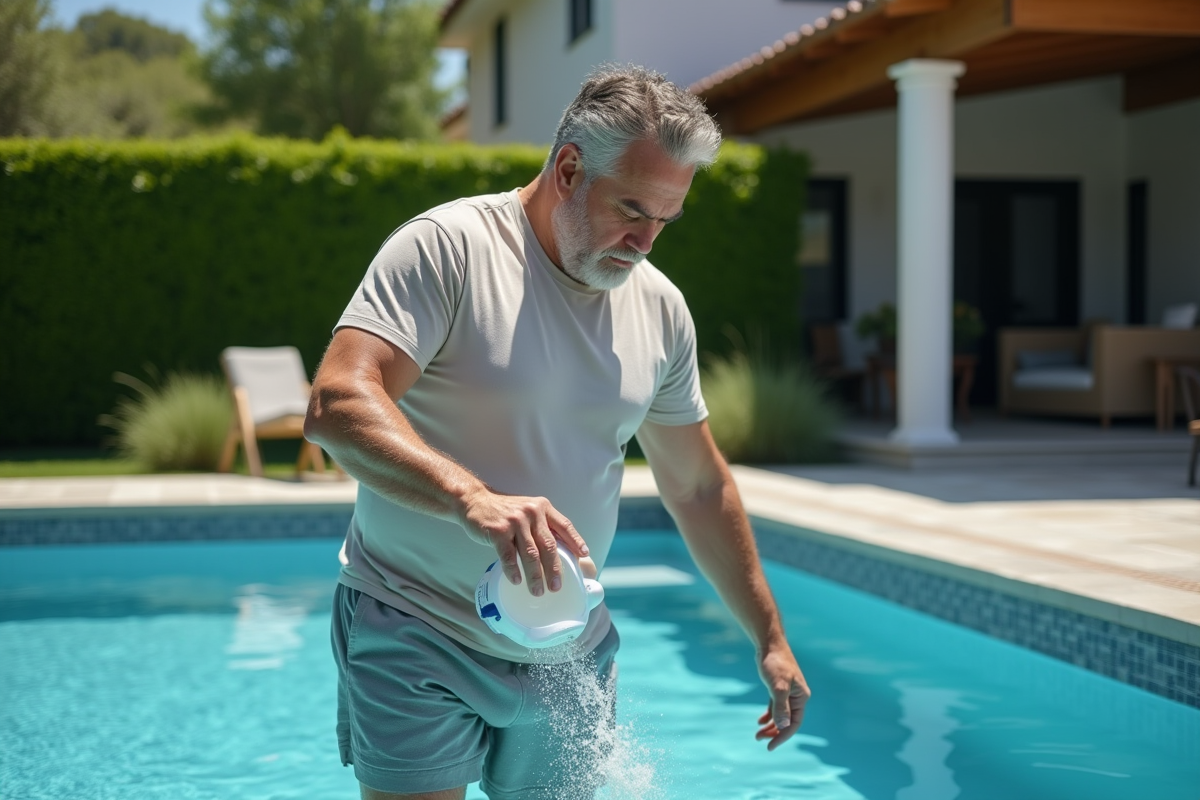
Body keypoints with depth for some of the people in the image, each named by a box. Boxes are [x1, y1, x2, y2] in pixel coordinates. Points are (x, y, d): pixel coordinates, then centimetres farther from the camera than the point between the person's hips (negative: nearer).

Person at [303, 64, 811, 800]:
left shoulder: (661, 307, 5)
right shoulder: (446, 248, -14)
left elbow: (698, 488, 15)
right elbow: (336, 406, -27)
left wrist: (770, 637, 14)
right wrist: (473, 499, -42)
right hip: (418, 636, -5)